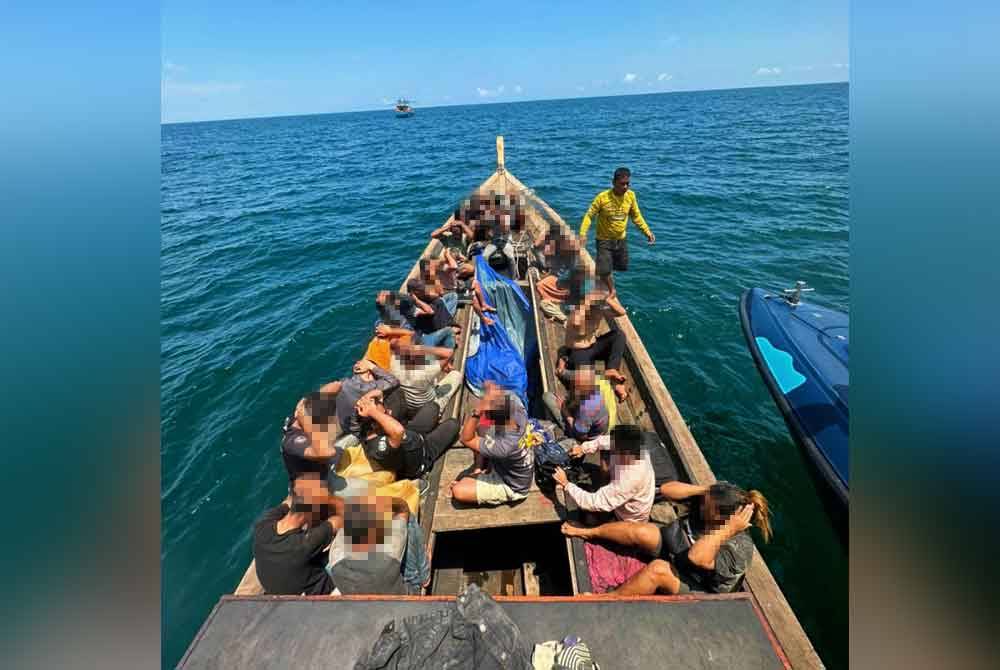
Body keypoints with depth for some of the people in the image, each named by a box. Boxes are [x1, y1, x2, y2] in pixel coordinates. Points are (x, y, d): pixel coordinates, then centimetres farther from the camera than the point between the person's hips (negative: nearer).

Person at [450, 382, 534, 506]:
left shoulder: (504, 446, -44)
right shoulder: (518, 410, -27)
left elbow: (465, 439, -32)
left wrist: (477, 411, -46)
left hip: (512, 487, -7)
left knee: (458, 491, -15)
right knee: (478, 426, -1)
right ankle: (479, 470, 15)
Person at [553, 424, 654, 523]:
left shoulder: (629, 480, -43)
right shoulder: (634, 447, -23)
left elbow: (594, 503, -37)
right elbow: (605, 440, -2)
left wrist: (566, 484, -27)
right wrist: (583, 449, -13)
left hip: (627, 522, -7)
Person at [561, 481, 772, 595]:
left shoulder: (739, 550, -30)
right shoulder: (718, 498, -15)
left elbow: (696, 557, -46)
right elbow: (666, 489, -16)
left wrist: (728, 530, -44)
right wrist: (705, 489, -27)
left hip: (692, 587, -6)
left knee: (658, 569, -35)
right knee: (637, 531, -17)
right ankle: (588, 533, 7)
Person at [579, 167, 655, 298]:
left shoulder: (631, 196, -8)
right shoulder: (602, 197, -21)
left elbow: (636, 216, 4)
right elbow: (589, 215, -17)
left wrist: (647, 231, -5)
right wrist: (583, 234, -31)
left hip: (621, 239, 5)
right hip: (604, 240, -4)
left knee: (622, 267, 17)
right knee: (604, 270, -7)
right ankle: (612, 289, 24)